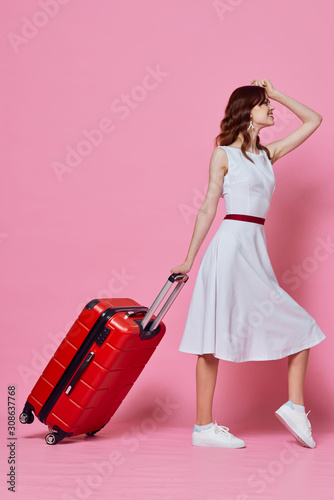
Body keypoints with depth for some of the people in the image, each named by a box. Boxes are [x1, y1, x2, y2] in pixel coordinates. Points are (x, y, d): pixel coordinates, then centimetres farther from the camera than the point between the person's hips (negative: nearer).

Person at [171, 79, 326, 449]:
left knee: (300, 327, 5)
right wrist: (189, 260, -2)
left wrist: (277, 94, 19)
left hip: (257, 251, 7)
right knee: (214, 337, -3)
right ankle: (203, 427, 3)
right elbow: (208, 209, -1)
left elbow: (313, 120, 22)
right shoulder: (223, 154, 0)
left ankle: (295, 407, 11)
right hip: (232, 245, -7)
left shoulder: (268, 153, 17)